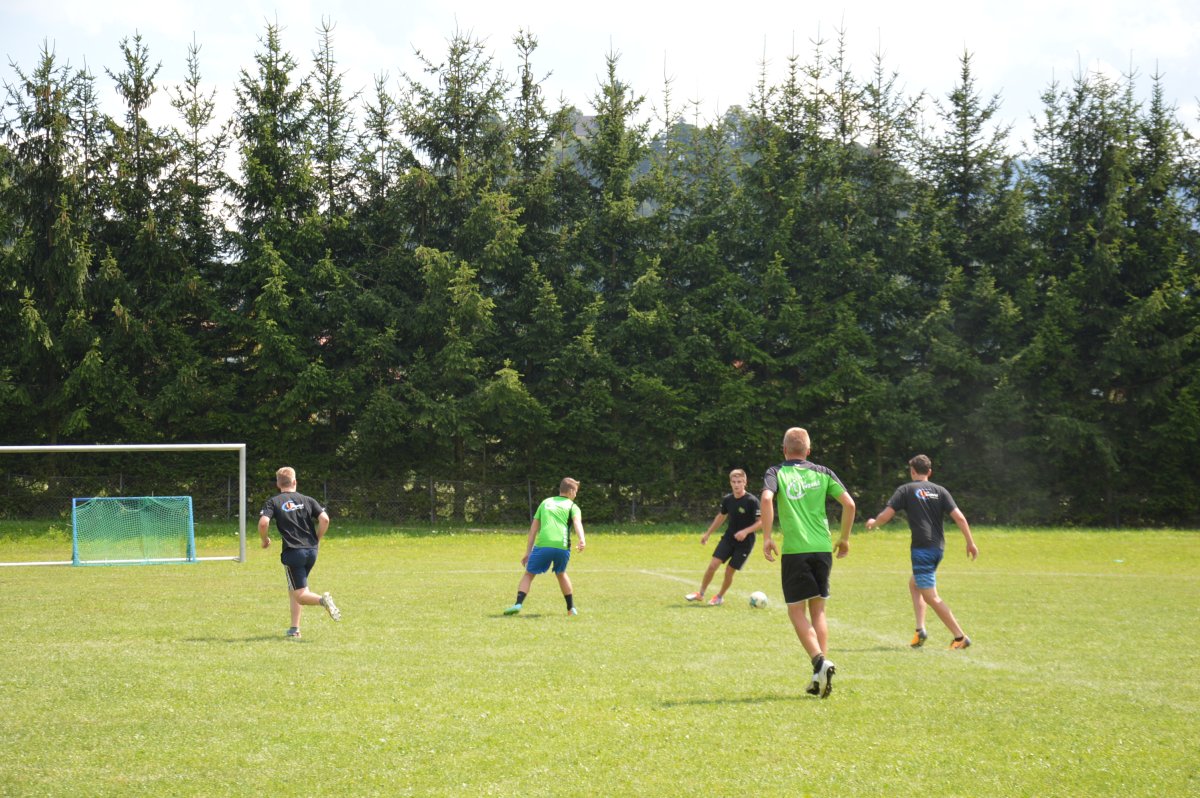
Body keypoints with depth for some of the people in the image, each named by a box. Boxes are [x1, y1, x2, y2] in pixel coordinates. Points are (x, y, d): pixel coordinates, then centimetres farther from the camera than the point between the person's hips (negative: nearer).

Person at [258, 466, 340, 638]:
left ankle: (322, 599, -33)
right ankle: (294, 628, 14)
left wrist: (264, 540, 5)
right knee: (294, 590, 21)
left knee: (300, 595, -2)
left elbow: (263, 522, -14)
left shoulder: (273, 502, 2)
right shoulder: (307, 500, 9)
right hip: (311, 551, 4)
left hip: (292, 552, -4)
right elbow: (325, 519, -3)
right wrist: (317, 539, 12)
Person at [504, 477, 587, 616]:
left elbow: (534, 529, 22)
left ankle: (518, 604, -10)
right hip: (562, 546, 0)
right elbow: (577, 522, -6)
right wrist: (582, 539, -24)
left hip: (542, 545, 0)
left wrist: (528, 552, 23)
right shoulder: (572, 506, 17)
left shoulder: (545, 503, 25)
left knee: (529, 574, 11)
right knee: (561, 574, 27)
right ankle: (571, 608, 29)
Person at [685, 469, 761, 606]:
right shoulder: (727, 499, 0)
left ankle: (720, 596, 24)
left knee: (729, 571, 0)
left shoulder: (752, 501, -17)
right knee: (713, 565, -7)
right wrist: (708, 533, 20)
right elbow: (721, 516, 17)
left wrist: (746, 531, -28)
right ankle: (700, 594, 9)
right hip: (728, 538, 4)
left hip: (744, 542, -4)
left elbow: (760, 521, -15)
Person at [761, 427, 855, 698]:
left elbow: (767, 498, -17)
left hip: (794, 550, -3)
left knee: (796, 611, 3)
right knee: (818, 610, 13)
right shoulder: (822, 473, 11)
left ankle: (820, 661, -19)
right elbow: (849, 503, 3)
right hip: (823, 548, 3)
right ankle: (821, 676, 8)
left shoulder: (776, 473, 3)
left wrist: (767, 538, -13)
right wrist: (844, 538, 14)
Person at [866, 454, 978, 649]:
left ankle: (960, 636, -10)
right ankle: (920, 628, 11)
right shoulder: (940, 491, 10)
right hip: (938, 546, 6)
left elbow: (886, 515, -6)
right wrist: (970, 542, 6)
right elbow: (959, 517, 0)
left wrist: (873, 523, 16)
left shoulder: (906, 490, 0)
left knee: (930, 596, -5)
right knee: (914, 583, 25)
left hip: (921, 548, -6)